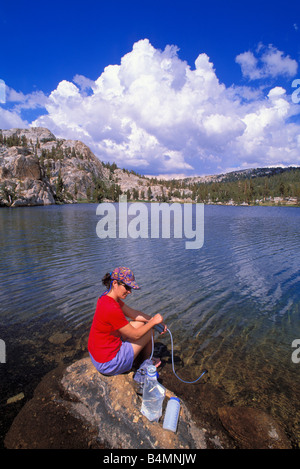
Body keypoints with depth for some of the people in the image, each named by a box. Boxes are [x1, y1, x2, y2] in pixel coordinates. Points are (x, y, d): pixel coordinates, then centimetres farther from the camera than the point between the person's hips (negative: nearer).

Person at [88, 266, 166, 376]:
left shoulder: (107, 297, -3)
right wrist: (153, 322, -9)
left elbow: (133, 314, 4)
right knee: (149, 331, 5)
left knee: (142, 324, 15)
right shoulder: (112, 309, -32)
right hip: (108, 364, -8)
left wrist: (154, 320, -2)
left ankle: (145, 359, 36)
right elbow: (135, 335, -21)